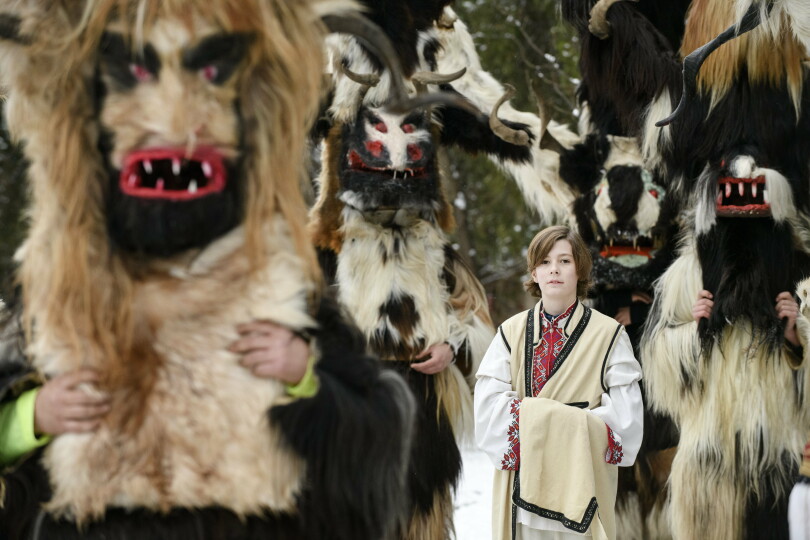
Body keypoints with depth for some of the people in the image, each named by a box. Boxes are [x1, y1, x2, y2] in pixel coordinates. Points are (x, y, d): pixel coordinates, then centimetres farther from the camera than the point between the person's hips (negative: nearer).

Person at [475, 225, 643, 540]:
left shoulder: (608, 334, 0)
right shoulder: (512, 332, 7)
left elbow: (625, 419, -9)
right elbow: (488, 408, -3)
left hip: (583, 484, -2)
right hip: (522, 476, 2)